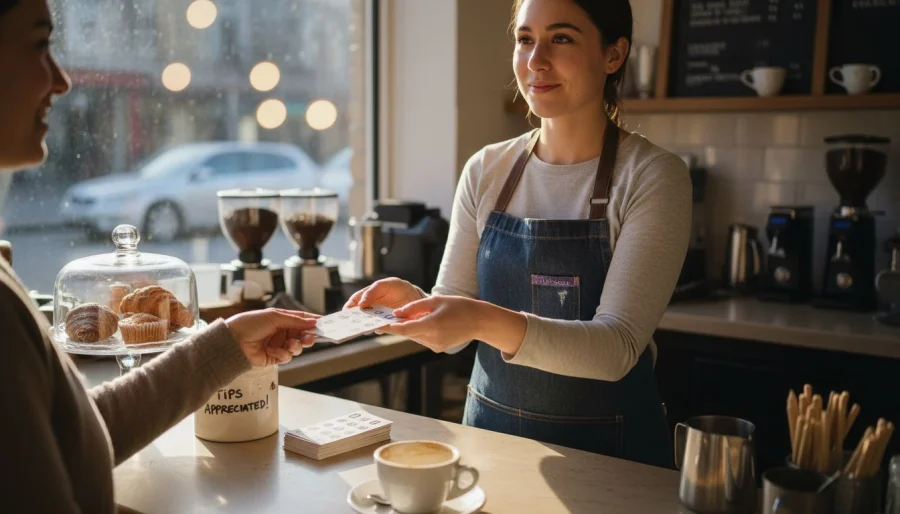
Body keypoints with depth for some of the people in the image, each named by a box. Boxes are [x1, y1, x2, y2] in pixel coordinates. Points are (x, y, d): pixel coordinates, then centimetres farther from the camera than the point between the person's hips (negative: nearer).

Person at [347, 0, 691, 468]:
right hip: (491, 430, 4)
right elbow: (452, 324, 1)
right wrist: (413, 302, -21)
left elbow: (618, 347, -22)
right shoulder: (485, 170, -2)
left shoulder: (651, 176, -14)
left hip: (606, 448, -3)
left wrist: (489, 321, -35)